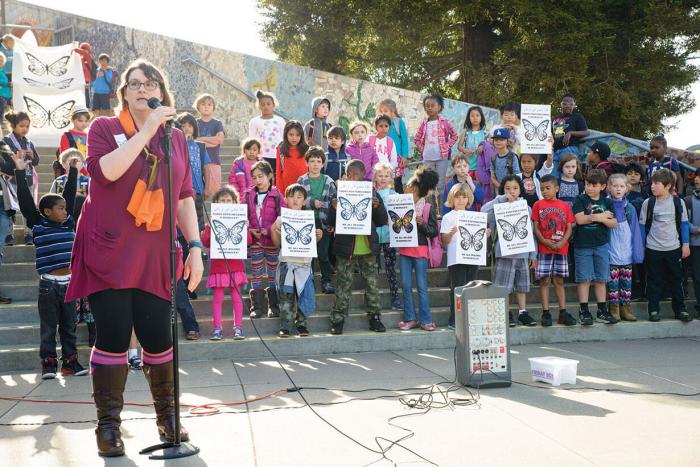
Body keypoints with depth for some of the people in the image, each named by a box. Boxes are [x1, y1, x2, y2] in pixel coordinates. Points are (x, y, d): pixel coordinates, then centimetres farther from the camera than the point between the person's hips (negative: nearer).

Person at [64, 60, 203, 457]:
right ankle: (109, 424, 8)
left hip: (154, 256, 3)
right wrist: (147, 130, -16)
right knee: (114, 336, -6)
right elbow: (106, 170, -17)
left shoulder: (176, 138, 13)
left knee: (158, 337, 0)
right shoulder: (104, 128, 4)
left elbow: (185, 197, 12)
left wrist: (195, 246, 4)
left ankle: (167, 414, 21)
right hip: (108, 250, -2)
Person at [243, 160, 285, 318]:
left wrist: (269, 231, -16)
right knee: (256, 274, 5)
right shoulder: (248, 195, 4)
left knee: (273, 273, 5)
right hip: (254, 240, 2)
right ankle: (257, 306, 12)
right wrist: (250, 230, -11)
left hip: (272, 241, -2)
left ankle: (274, 306, 15)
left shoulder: (277, 195, -3)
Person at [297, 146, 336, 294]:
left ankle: (326, 281, 10)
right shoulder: (302, 181, 3)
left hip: (324, 221, 0)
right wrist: (312, 202, -17)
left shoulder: (328, 181, 4)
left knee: (323, 253, 2)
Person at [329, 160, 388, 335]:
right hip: (345, 248, -2)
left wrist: (377, 207, -14)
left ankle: (374, 317, 20)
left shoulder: (372, 193, 3)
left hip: (367, 248, 2)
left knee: (372, 284, 8)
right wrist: (335, 209, -20)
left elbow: (383, 221, 5)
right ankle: (338, 319, 13)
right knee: (343, 286, 4)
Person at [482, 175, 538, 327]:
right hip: (504, 253, -4)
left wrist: (533, 254, 10)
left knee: (522, 284, 11)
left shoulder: (526, 208, 10)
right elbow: (484, 210, -24)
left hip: (523, 253, 4)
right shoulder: (500, 207, -3)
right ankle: (505, 313, 9)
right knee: (503, 285, 0)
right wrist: (502, 199, -19)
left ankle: (523, 312, 20)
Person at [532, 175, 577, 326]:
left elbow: (569, 227, 4)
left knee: (559, 280, 8)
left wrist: (562, 242, -12)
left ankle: (563, 313, 12)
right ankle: (546, 313, 5)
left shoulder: (565, 206, 7)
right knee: (544, 281, 0)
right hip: (544, 249, -1)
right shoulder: (538, 205, 3)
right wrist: (545, 241, -16)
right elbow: (535, 227, -2)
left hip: (561, 249, 2)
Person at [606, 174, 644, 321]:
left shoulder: (630, 208, 3)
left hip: (626, 253, 3)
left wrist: (637, 252, 0)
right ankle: (614, 309, 11)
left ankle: (625, 308, 19)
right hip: (611, 253, -3)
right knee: (613, 282, 2)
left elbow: (635, 231, 5)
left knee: (627, 281, 9)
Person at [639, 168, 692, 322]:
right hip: (653, 249, 0)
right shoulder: (648, 203, -3)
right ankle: (653, 310, 13)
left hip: (674, 248, 1)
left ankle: (680, 309, 17)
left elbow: (684, 224, 5)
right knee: (654, 281, 5)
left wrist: (686, 244, 2)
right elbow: (643, 225, 3)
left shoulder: (678, 202, -2)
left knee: (676, 280, 8)